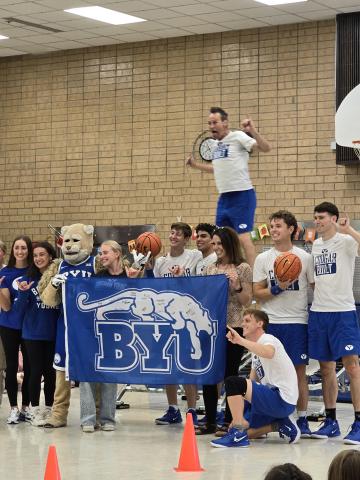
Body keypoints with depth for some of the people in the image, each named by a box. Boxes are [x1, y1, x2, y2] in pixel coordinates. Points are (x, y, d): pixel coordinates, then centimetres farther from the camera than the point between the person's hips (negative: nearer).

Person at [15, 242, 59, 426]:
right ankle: (35, 411, 12)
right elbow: (19, 309, -4)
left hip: (53, 333, 1)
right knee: (36, 372, 2)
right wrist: (23, 292, -20)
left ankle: (49, 409, 21)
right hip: (33, 333, -1)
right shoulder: (28, 279, -2)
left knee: (51, 372, 8)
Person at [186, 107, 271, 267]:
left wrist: (253, 132, -33)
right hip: (224, 198, 8)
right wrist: (196, 165, 25)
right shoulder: (216, 144, 15)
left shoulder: (238, 137, -8)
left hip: (242, 196, -8)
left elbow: (265, 148, -18)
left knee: (243, 238, -13)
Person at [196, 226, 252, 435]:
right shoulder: (211, 269, 12)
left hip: (234, 327, -5)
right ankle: (210, 421, 14)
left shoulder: (243, 268, -2)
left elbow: (247, 301, -3)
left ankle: (229, 421, 9)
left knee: (230, 374, 0)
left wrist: (236, 286, -19)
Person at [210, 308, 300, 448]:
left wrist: (240, 340, -39)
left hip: (282, 399, -10)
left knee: (232, 383, -22)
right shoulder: (256, 348, 22)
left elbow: (269, 353, -37)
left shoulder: (268, 340, -9)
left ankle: (238, 435, -20)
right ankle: (281, 425, 10)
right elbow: (252, 382, 20)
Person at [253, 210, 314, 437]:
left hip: (297, 321, -1)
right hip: (270, 322, 1)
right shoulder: (263, 259, 7)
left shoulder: (305, 257, 3)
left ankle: (302, 419, 7)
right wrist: (277, 289, -13)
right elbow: (257, 293, 4)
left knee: (299, 370, 0)